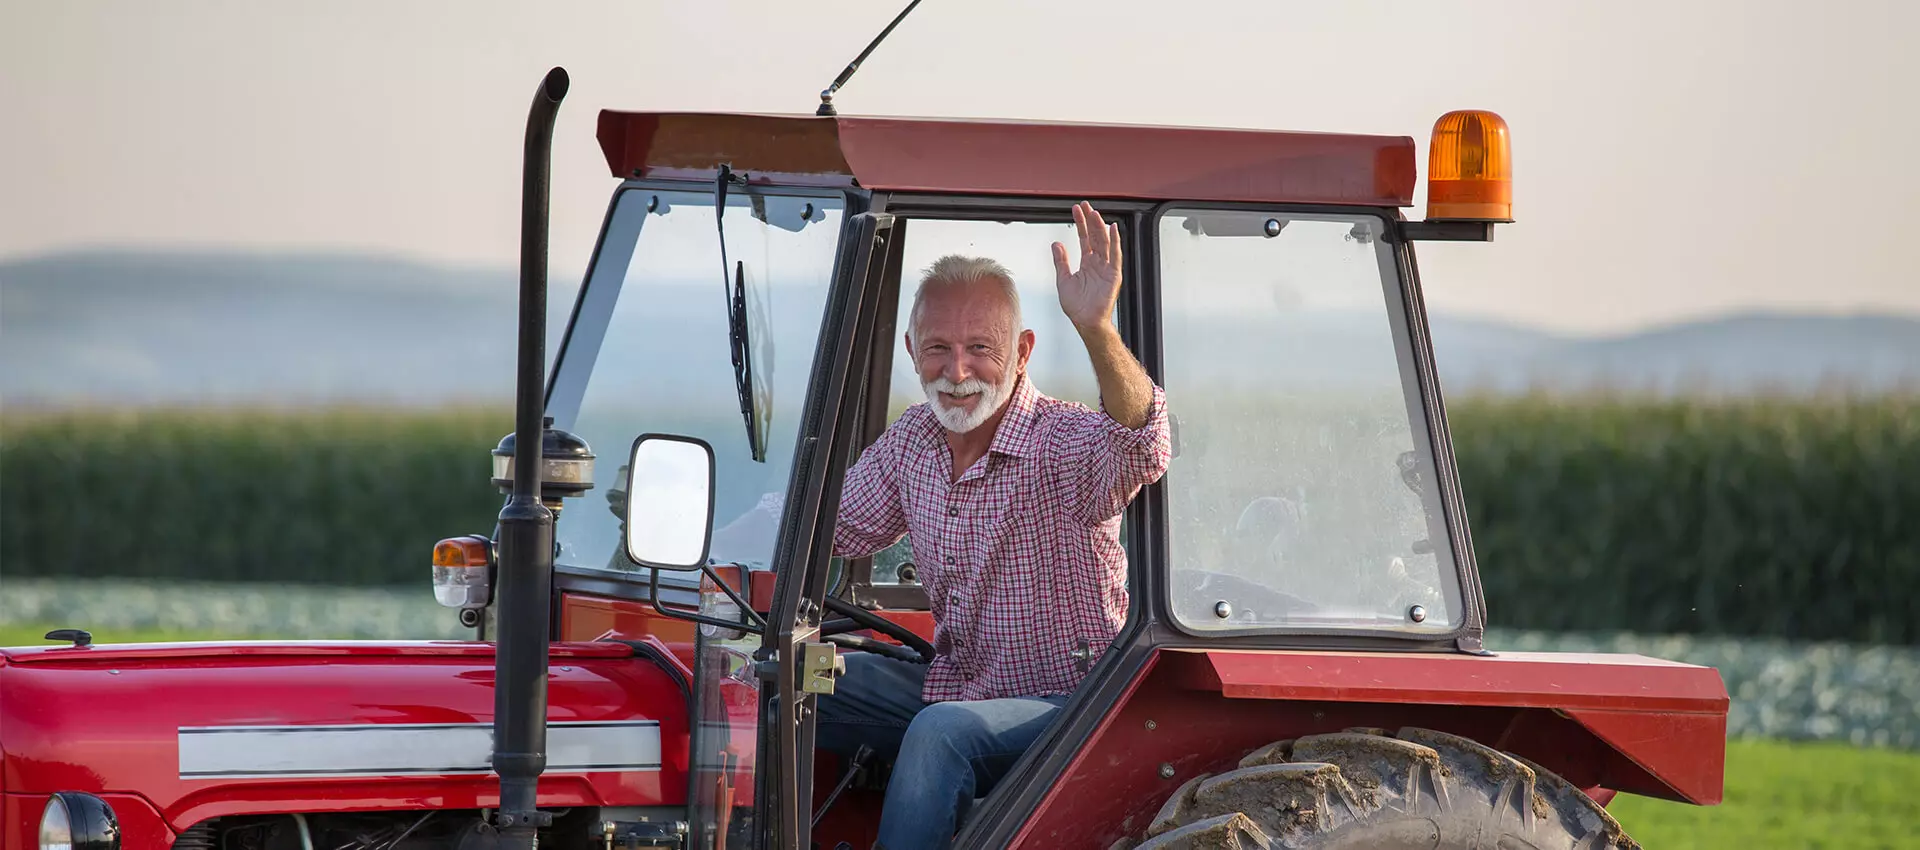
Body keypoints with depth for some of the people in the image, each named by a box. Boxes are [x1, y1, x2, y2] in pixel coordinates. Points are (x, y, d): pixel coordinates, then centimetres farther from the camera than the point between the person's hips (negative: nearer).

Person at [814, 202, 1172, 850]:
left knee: (941, 730, -34)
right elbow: (833, 528, 16)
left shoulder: (1063, 443, -19)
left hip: (1062, 704, -7)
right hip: (955, 687, 7)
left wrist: (1096, 329, -60)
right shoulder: (911, 442, 3)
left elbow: (1140, 448, -42)